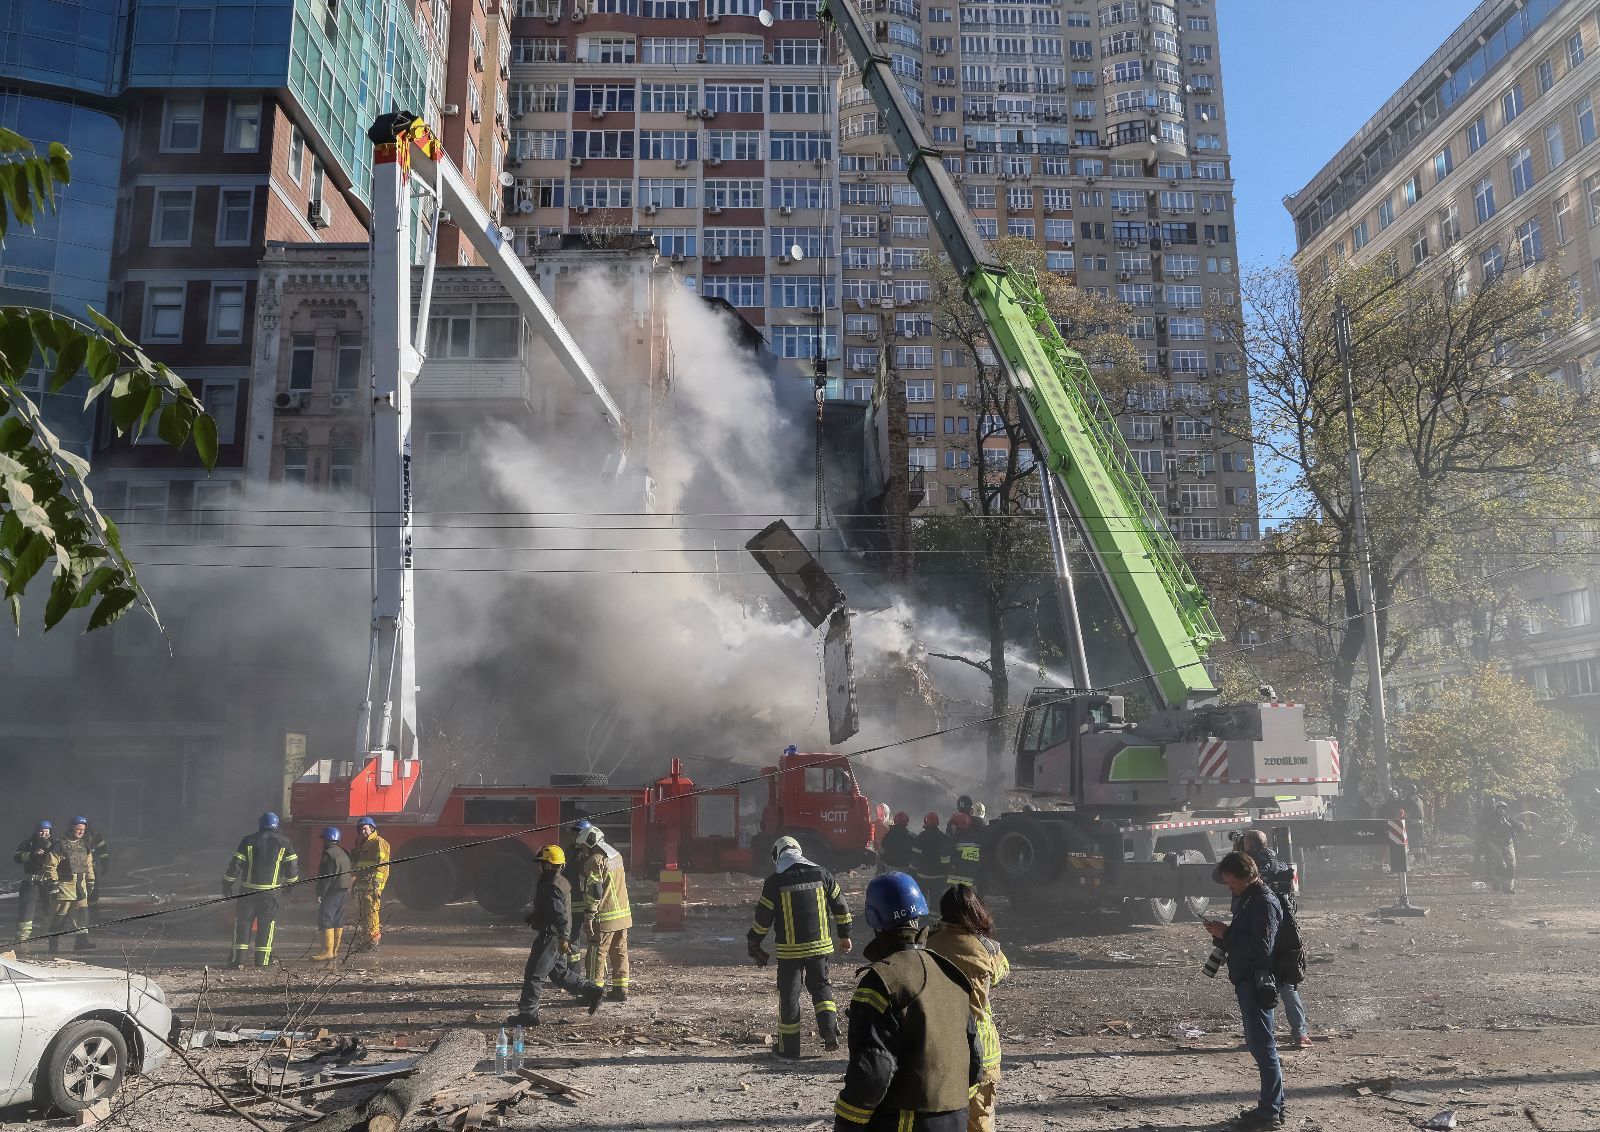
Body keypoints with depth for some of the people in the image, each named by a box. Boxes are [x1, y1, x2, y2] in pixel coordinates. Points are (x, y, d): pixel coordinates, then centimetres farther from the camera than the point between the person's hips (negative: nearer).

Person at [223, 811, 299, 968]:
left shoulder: (248, 840, -1)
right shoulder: (284, 843, 2)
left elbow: (236, 865, -2)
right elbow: (292, 866, 5)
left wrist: (227, 883, 10)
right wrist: (290, 883, 22)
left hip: (247, 890, 0)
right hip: (270, 891, 0)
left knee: (243, 923, 8)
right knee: (266, 925, 8)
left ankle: (239, 960, 4)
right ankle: (262, 961, 7)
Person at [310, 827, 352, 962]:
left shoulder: (329, 853, -12)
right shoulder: (344, 853, 17)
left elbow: (326, 876, -17)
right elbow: (350, 873, 19)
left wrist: (320, 893, -14)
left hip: (333, 890, -10)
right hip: (344, 890, 10)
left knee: (325, 920, -10)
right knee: (338, 920, 13)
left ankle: (327, 951, -17)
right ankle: (335, 950, 16)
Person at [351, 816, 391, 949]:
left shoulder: (378, 843, -6)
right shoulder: (361, 844, 22)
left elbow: (381, 865, -14)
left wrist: (377, 885, -21)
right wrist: (354, 884, 23)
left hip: (372, 885, -9)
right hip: (361, 885, 9)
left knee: (371, 912, -13)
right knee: (360, 913, 12)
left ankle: (373, 942, -12)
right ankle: (361, 942, 19)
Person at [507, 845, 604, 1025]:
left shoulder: (552, 887, -19)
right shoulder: (562, 882, 13)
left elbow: (559, 914, -27)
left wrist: (563, 939, -31)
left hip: (550, 935, -10)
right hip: (557, 936, 10)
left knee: (533, 974, -2)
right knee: (559, 972, 17)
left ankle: (527, 1013, 4)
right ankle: (592, 991, 17)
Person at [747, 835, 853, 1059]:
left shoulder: (775, 882, -9)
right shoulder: (821, 874, 0)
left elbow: (762, 917, -5)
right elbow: (840, 905, 8)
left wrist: (752, 943, 11)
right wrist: (844, 935, 20)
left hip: (790, 949, -3)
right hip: (820, 945, 3)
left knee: (789, 994, 8)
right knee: (820, 984, 21)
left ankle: (789, 1048, 13)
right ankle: (829, 1030, 6)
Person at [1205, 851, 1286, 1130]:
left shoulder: (1264, 903, -16)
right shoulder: (1247, 899, 15)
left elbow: (1261, 947, -24)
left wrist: (1226, 934, -20)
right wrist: (1223, 932, 5)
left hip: (1257, 983, -10)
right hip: (1247, 981, 10)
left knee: (1262, 1046, -4)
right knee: (1257, 1043, 15)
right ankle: (1272, 1105, 24)